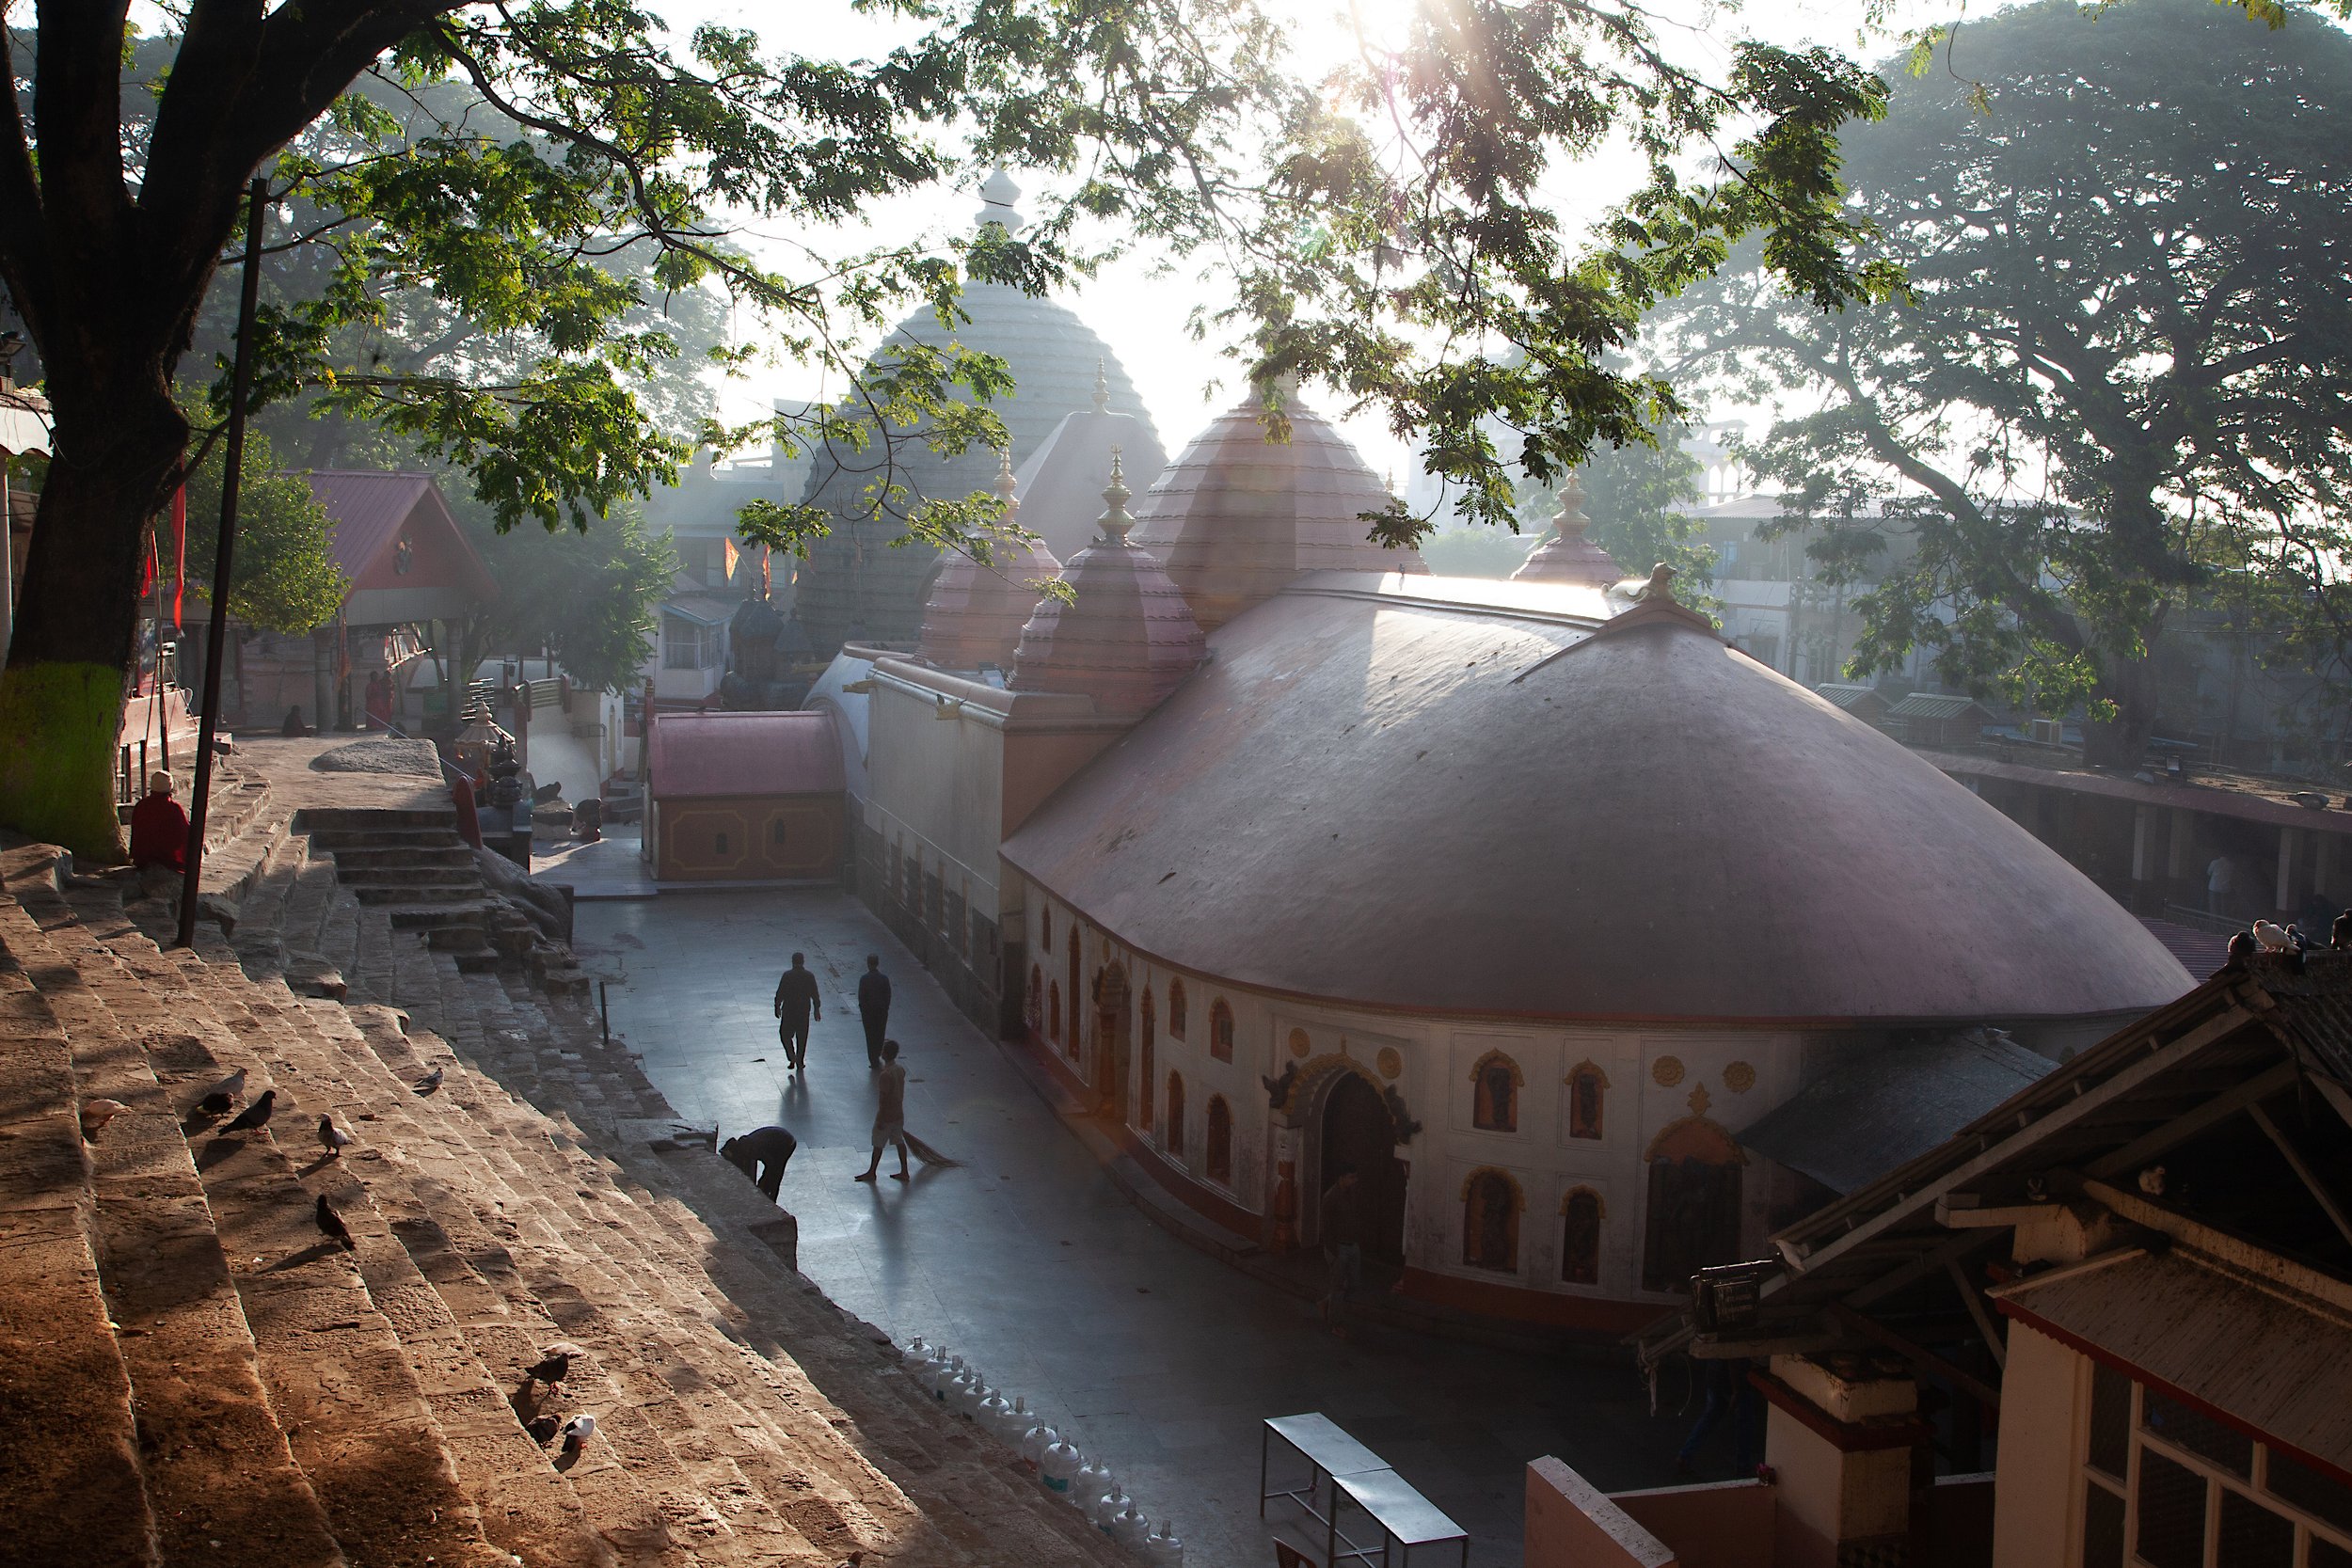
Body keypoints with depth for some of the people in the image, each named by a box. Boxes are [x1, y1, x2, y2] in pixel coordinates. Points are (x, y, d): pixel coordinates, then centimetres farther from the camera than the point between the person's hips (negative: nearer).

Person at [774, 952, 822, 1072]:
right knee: (802, 1037, 12)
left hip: (789, 1010, -2)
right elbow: (815, 994, 0)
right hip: (804, 1012, 2)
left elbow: (780, 993, -7)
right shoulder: (809, 976, -3)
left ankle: (792, 1057, -4)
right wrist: (816, 1009, 9)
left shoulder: (787, 975, -10)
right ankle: (800, 1062, 15)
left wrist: (777, 1007, 5)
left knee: (785, 1035, 12)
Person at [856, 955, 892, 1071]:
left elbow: (861, 996, -10)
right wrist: (885, 1009, 10)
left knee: (871, 1036, 5)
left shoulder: (864, 979, -14)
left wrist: (862, 1010, 2)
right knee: (880, 1035, 18)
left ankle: (874, 1062, 4)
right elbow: (888, 996, -2)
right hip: (882, 1011, 2)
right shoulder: (884, 978, -7)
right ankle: (877, 1057, 32)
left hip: (868, 1011, -2)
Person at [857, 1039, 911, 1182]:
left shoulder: (886, 1075, -27)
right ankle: (904, 1172, 22)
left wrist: (880, 1119, -16)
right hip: (899, 1114, 7)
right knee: (899, 1141, 16)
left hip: (887, 1116, -7)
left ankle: (871, 1173, 22)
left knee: (878, 1144, 8)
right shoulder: (901, 1070, -1)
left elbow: (883, 1099, -23)